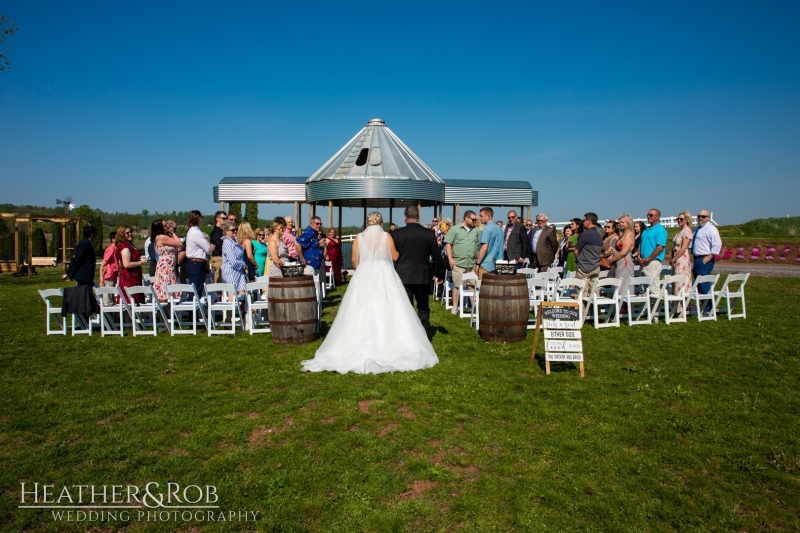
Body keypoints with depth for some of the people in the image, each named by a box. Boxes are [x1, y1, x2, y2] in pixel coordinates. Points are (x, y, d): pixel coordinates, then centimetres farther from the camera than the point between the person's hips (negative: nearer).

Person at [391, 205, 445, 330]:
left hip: (403, 277, -1)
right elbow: (437, 257, 3)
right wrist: (440, 274, 17)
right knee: (423, 309, 15)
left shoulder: (397, 233, -6)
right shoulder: (429, 234, -2)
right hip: (423, 277, 1)